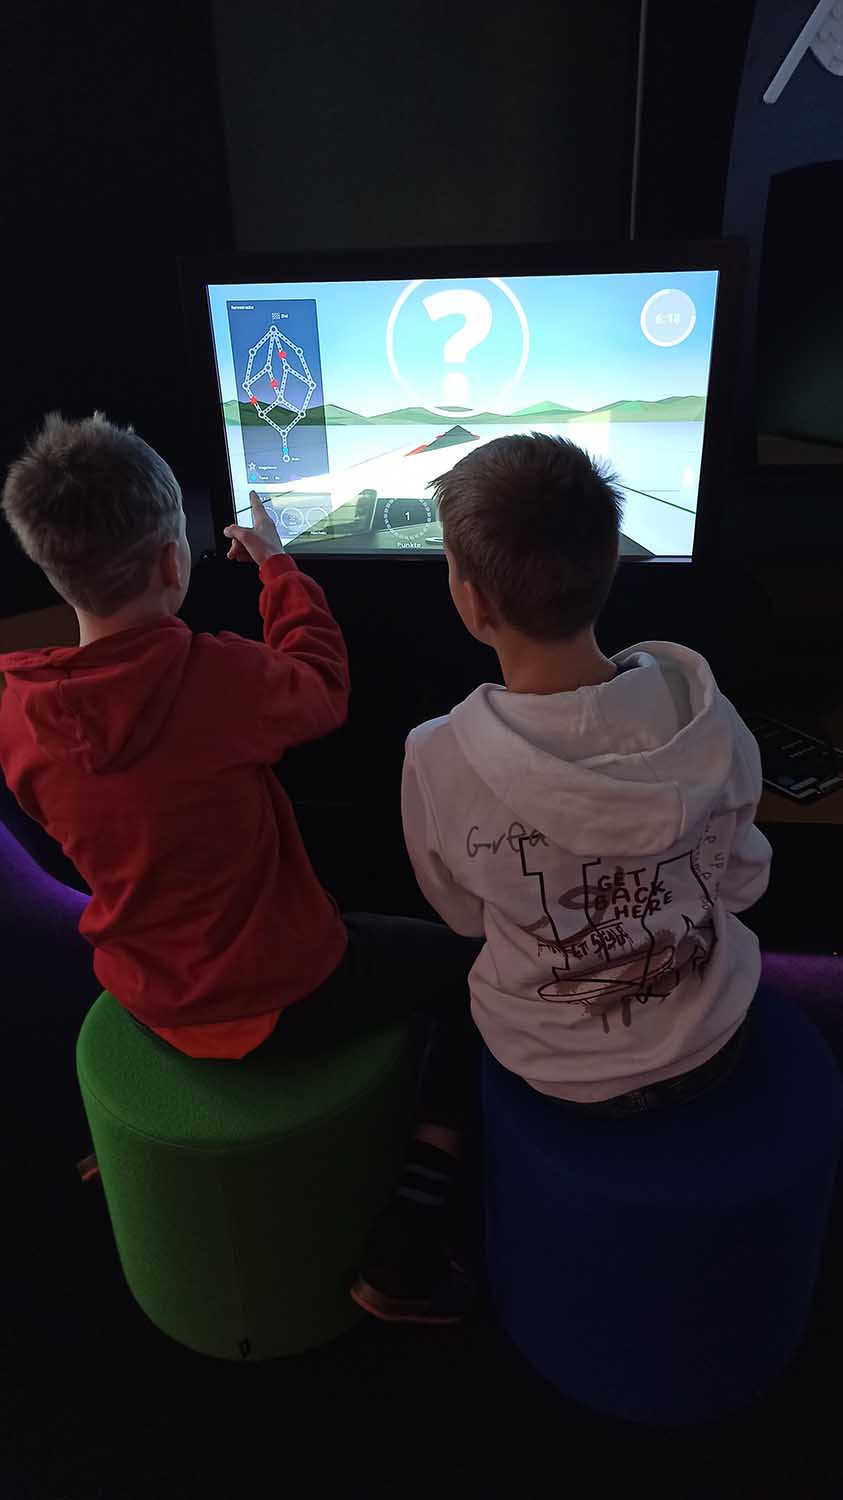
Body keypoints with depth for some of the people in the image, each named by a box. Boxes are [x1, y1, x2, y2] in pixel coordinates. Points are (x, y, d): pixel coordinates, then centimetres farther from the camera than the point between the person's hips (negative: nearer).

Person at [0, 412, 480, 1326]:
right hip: (273, 994, -6)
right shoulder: (217, 676, -27)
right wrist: (277, 566, 9)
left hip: (148, 997, 6)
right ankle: (407, 1255, 13)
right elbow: (321, 688, -4)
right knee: (471, 968, 11)